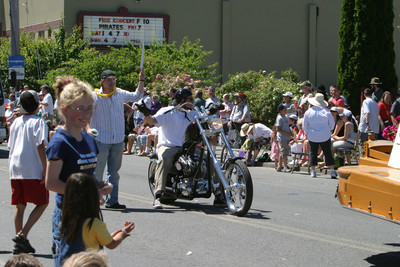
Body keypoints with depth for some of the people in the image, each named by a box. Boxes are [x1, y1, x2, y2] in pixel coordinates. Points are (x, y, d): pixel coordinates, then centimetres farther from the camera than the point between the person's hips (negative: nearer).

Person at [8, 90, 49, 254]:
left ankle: (19, 245, 9)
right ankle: (22, 235, -11)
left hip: (15, 169, 6)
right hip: (33, 170, -6)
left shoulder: (16, 122, 13)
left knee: (20, 205, 10)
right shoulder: (38, 122, -7)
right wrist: (46, 169, -14)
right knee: (42, 203, 3)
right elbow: (40, 146, -15)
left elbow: (10, 147, 16)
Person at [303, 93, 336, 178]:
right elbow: (332, 124, 2)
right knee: (328, 153, 2)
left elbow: (304, 126, 5)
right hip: (325, 136, -1)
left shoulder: (308, 112, -2)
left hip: (312, 137, 1)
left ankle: (313, 171, 11)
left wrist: (308, 133, 22)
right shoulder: (326, 111, -6)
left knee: (313, 153, 12)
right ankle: (332, 172, -5)